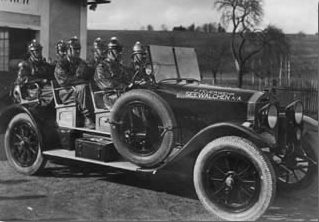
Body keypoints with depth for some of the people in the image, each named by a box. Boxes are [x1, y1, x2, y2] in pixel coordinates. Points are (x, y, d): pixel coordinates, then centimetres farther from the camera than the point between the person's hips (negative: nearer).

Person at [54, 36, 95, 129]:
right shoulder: (61, 63, 4)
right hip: (66, 93, -4)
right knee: (82, 88, -33)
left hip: (79, 90, 4)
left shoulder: (82, 63, 20)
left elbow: (86, 77, 7)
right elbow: (62, 80, -10)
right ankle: (87, 118, -35)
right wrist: (80, 80, -11)